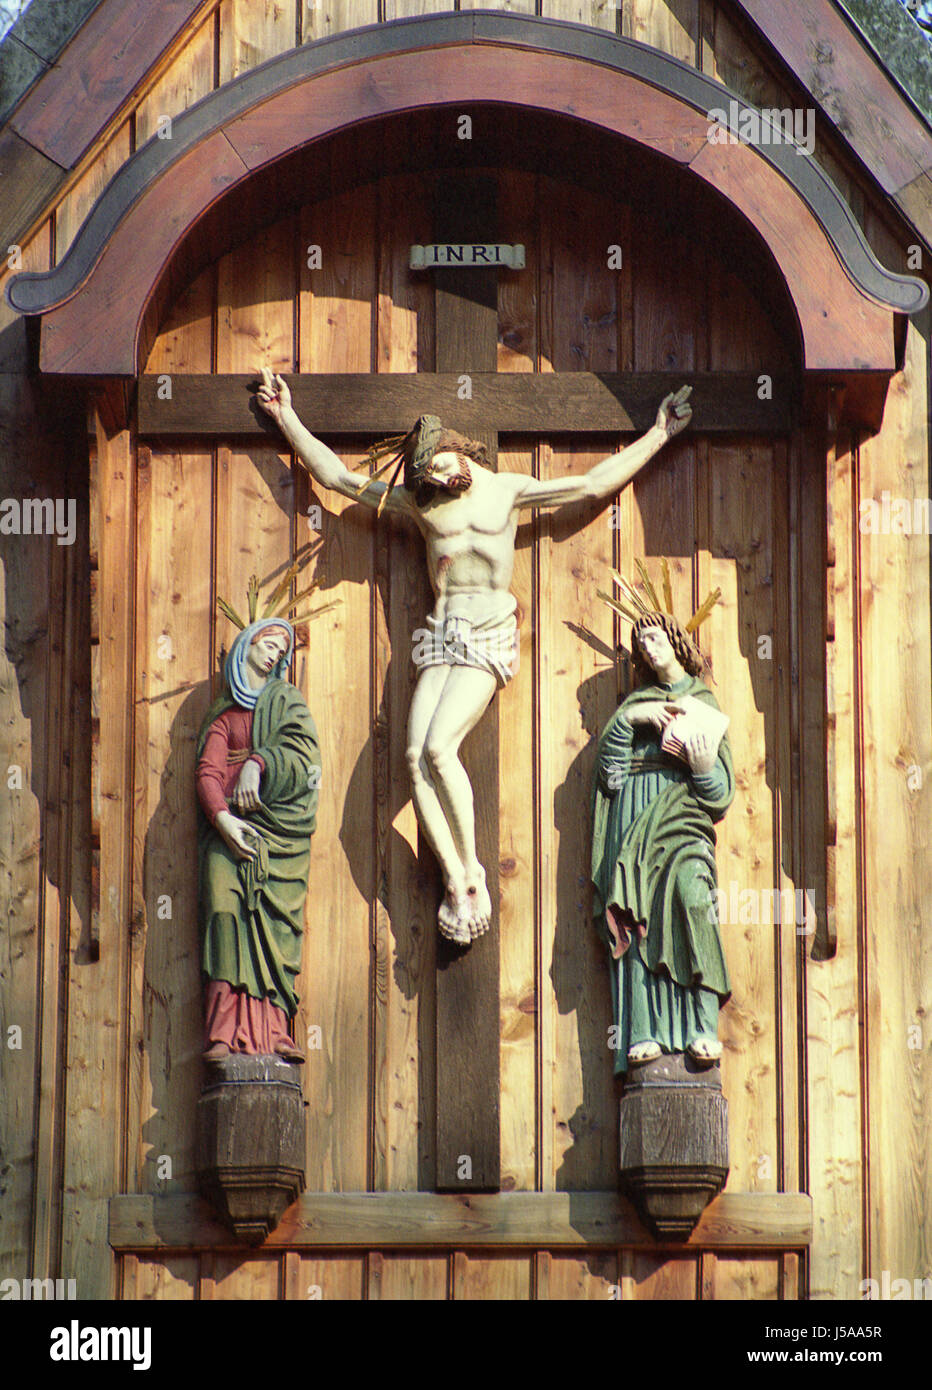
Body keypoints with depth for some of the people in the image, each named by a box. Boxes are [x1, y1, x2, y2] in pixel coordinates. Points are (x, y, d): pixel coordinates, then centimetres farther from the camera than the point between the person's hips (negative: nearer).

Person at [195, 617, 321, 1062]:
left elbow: (302, 749, 3)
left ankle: (270, 1032, -18)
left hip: (280, 826, 1)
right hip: (231, 822, -1)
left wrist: (258, 763, -16)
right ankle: (228, 1032, -27)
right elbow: (207, 770, 5)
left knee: (275, 924, -11)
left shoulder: (287, 701, 22)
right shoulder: (224, 711, 19)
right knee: (230, 912, -18)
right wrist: (222, 817, -14)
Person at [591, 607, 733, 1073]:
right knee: (637, 918, -14)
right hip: (633, 814, 3)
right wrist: (630, 719, -5)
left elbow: (718, 790, 8)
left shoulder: (703, 701, 17)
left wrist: (704, 764, -13)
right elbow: (608, 757, 10)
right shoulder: (638, 701, 25)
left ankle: (702, 1027, -34)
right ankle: (646, 1031, -23)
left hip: (679, 810, -3)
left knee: (688, 886, -29)